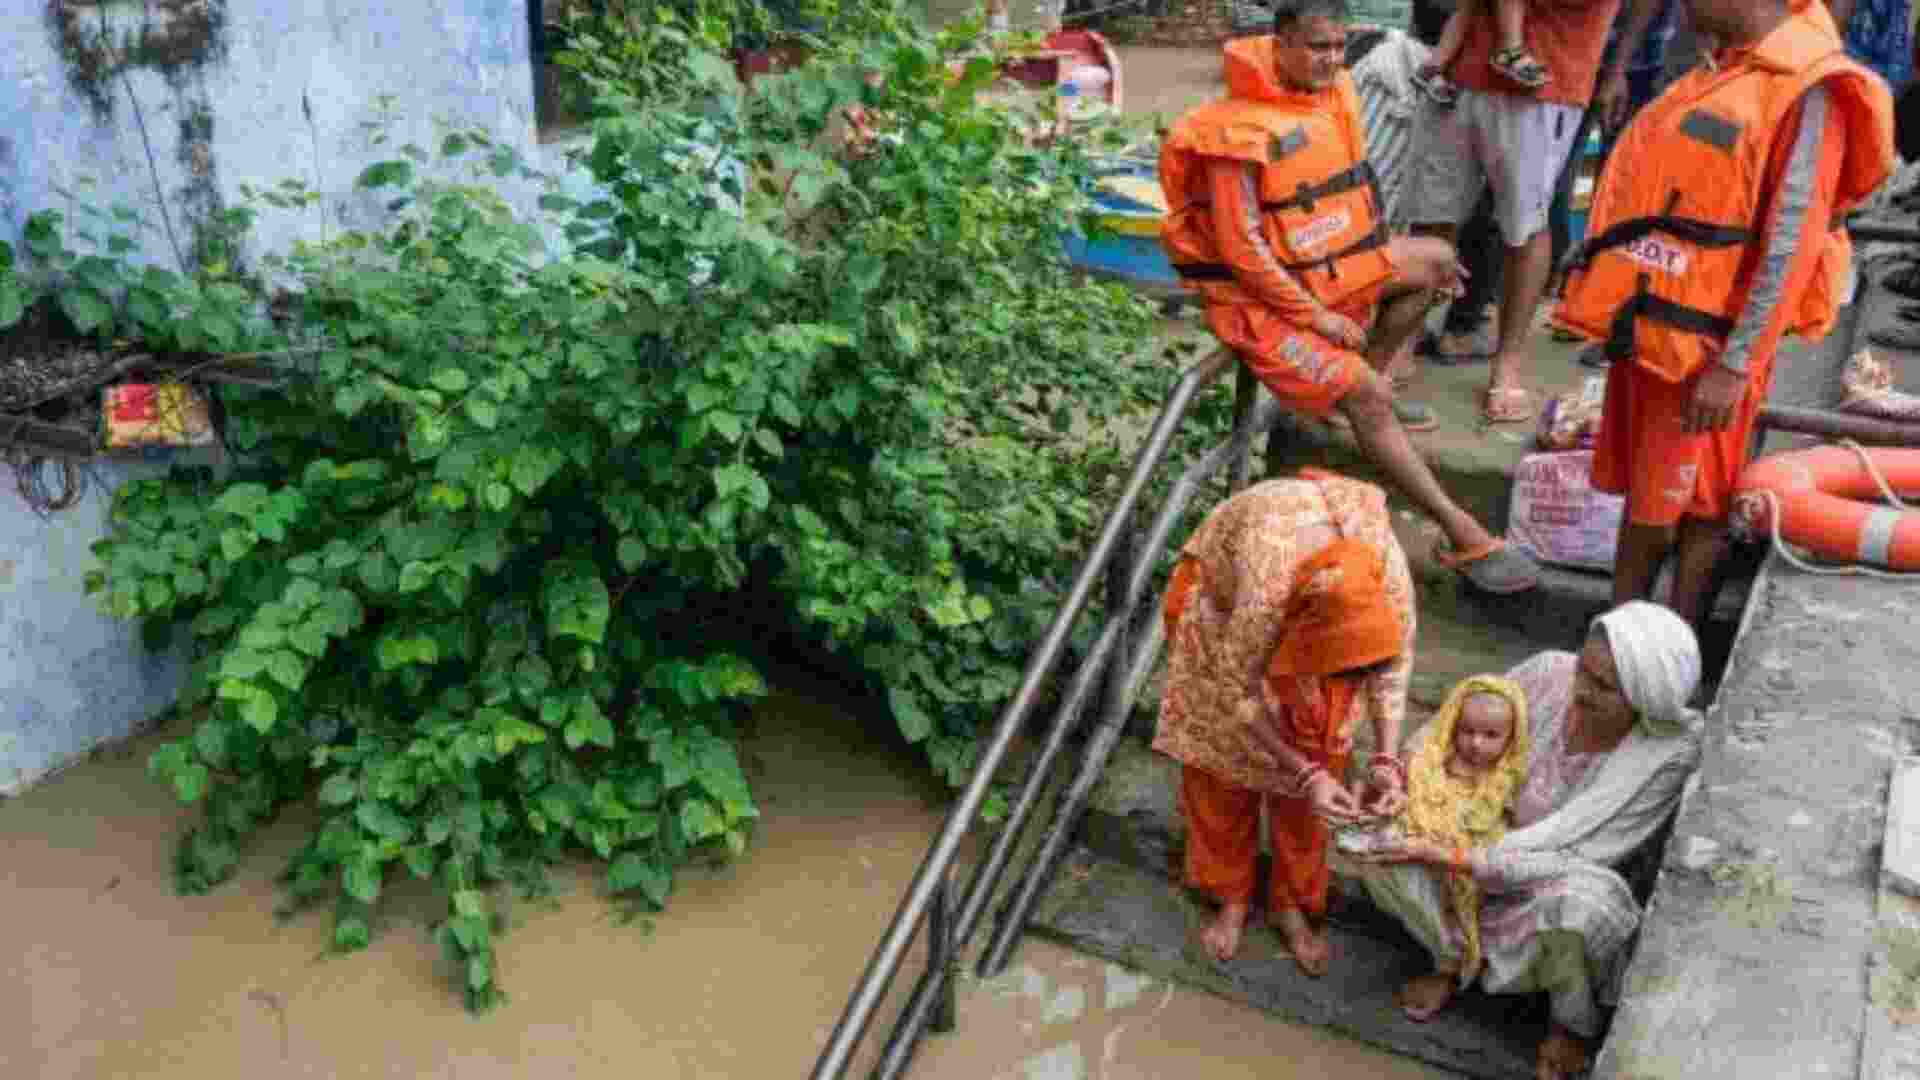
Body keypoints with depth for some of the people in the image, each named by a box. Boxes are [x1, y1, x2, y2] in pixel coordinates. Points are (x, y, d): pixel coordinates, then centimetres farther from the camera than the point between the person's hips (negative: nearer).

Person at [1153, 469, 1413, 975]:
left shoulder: (1391, 572, -34)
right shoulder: (1264, 586, -44)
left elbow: (1392, 666, -14)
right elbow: (1237, 695, -27)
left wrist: (1386, 759, -24)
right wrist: (1304, 776, -28)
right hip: (1226, 597, -3)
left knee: (1317, 757, 2)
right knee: (1221, 751, 3)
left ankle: (1292, 904, 22)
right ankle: (1232, 897, 25)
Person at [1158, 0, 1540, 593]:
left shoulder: (1332, 91, 2)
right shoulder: (1243, 132, -24)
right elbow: (1240, 248, -25)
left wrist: (1389, 255, 12)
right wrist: (1315, 317, -20)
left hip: (1324, 264, 9)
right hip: (1259, 298, -9)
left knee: (1435, 259, 15)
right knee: (1369, 398, -19)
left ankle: (1362, 380, 17)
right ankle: (1461, 534, -14)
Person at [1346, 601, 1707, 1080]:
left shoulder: (1671, 753, -28)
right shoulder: (1551, 673, -22)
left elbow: (1574, 859, -28)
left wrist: (1453, 860, -34)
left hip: (1564, 878, -3)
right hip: (1497, 839, 3)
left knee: (1578, 904, -38)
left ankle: (1573, 1019, -4)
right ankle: (1450, 960, 7)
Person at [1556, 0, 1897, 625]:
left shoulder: (1807, 93, -14)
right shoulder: (1719, 73, 13)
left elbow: (1790, 246, -18)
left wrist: (1735, 365, -21)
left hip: (1705, 346, -8)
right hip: (1648, 330, 8)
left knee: (1694, 505, 1)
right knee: (1640, 492, 15)